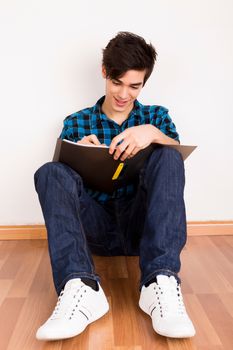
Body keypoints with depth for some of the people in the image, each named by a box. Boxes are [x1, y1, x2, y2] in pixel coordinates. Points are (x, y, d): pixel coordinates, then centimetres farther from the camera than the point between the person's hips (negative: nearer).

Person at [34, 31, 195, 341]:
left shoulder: (156, 116, 15)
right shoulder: (76, 123, 13)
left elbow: (178, 158, -3)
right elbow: (60, 179, 7)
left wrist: (154, 134, -24)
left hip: (141, 223, 0)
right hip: (95, 225, 1)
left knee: (168, 157, -24)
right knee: (49, 172, -22)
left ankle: (160, 284, -38)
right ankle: (81, 288, -40)